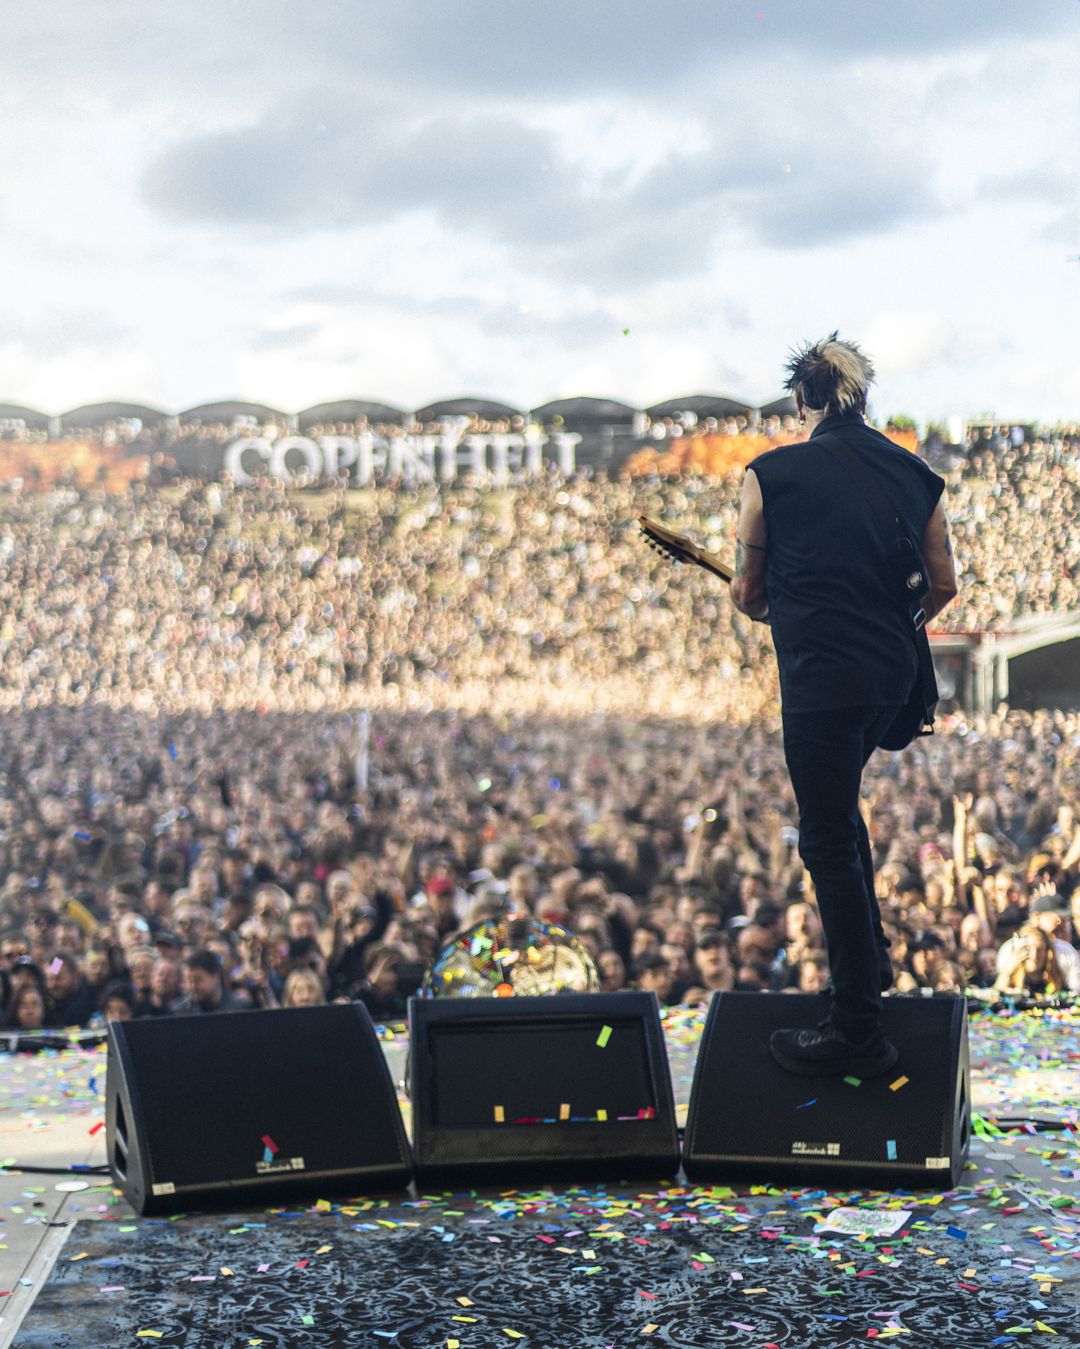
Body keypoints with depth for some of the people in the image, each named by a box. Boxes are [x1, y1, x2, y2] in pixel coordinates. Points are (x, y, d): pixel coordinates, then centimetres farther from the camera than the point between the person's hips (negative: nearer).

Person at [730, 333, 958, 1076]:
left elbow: (747, 591, 1)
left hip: (821, 678, -6)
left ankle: (859, 1031, 3)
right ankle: (871, 955, 39)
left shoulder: (772, 474, -7)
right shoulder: (916, 474, 7)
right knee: (839, 804, 28)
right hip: (893, 673, 6)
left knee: (828, 840, 0)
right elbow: (944, 585, 13)